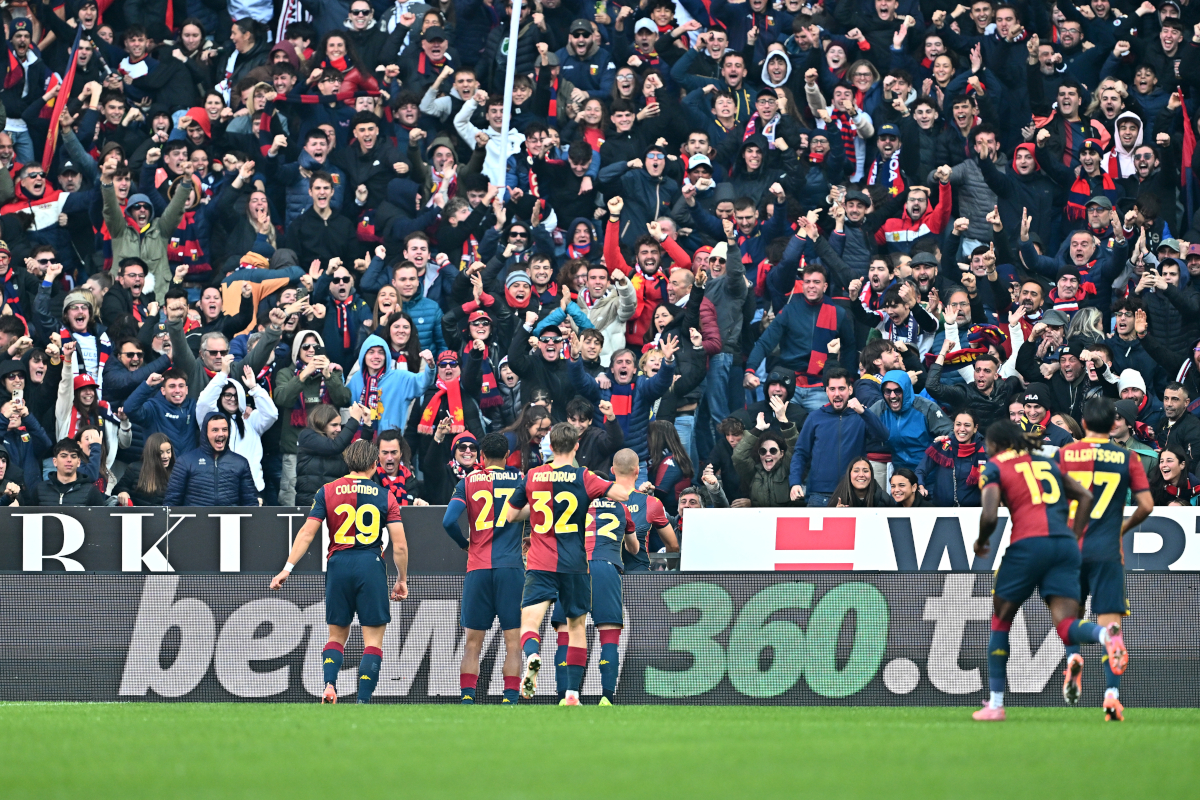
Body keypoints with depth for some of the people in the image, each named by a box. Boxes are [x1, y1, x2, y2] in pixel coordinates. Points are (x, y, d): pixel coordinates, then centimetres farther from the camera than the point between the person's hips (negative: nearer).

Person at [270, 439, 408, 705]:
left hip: (339, 565, 2)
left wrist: (288, 568, 1)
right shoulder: (385, 496, 3)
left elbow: (307, 533, -1)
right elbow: (399, 545, 0)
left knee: (336, 635, 15)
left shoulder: (327, 491, 5)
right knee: (373, 640, 2)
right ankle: (363, 701, -7)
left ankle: (329, 685, -8)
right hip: (371, 566, -2)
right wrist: (402, 580, 11)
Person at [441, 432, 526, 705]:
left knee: (472, 641, 5)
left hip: (477, 569, 1)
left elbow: (449, 521, -4)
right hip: (511, 567, -1)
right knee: (513, 639, -1)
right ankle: (510, 699, -10)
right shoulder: (521, 480, 6)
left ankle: (467, 698, -4)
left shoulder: (468, 482, 5)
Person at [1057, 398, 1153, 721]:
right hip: (1108, 550, -1)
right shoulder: (1127, 459, 2)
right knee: (1110, 623, 0)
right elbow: (1146, 505, 0)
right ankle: (1112, 693, -15)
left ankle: (1073, 657, -11)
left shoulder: (1064, 455, 2)